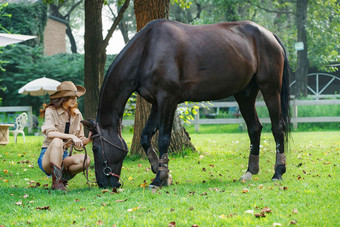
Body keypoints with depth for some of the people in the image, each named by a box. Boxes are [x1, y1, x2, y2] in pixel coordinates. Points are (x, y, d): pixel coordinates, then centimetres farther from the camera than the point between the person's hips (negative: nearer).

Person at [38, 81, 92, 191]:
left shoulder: (77, 115, 9)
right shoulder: (51, 111, -7)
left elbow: (80, 141, 9)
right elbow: (50, 133, -25)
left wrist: (88, 140, -13)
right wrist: (71, 136, -32)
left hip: (64, 156, 4)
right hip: (47, 156, -4)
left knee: (85, 159, -26)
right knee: (57, 141, -37)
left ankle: (64, 177, -3)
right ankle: (56, 182, -33)